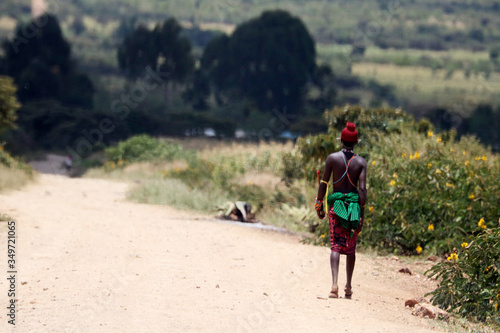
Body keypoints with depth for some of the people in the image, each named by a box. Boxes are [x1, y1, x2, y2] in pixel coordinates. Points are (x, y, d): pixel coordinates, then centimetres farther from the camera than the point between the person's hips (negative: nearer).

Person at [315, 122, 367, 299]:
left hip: (336, 204, -1)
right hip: (354, 203, 1)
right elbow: (362, 189, -6)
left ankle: (334, 284, -23)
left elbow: (324, 183, -1)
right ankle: (348, 286, 20)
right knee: (351, 248, 14)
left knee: (336, 246, -5)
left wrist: (319, 204, 9)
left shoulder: (332, 158, -3)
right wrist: (362, 214, -4)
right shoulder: (361, 162, -2)